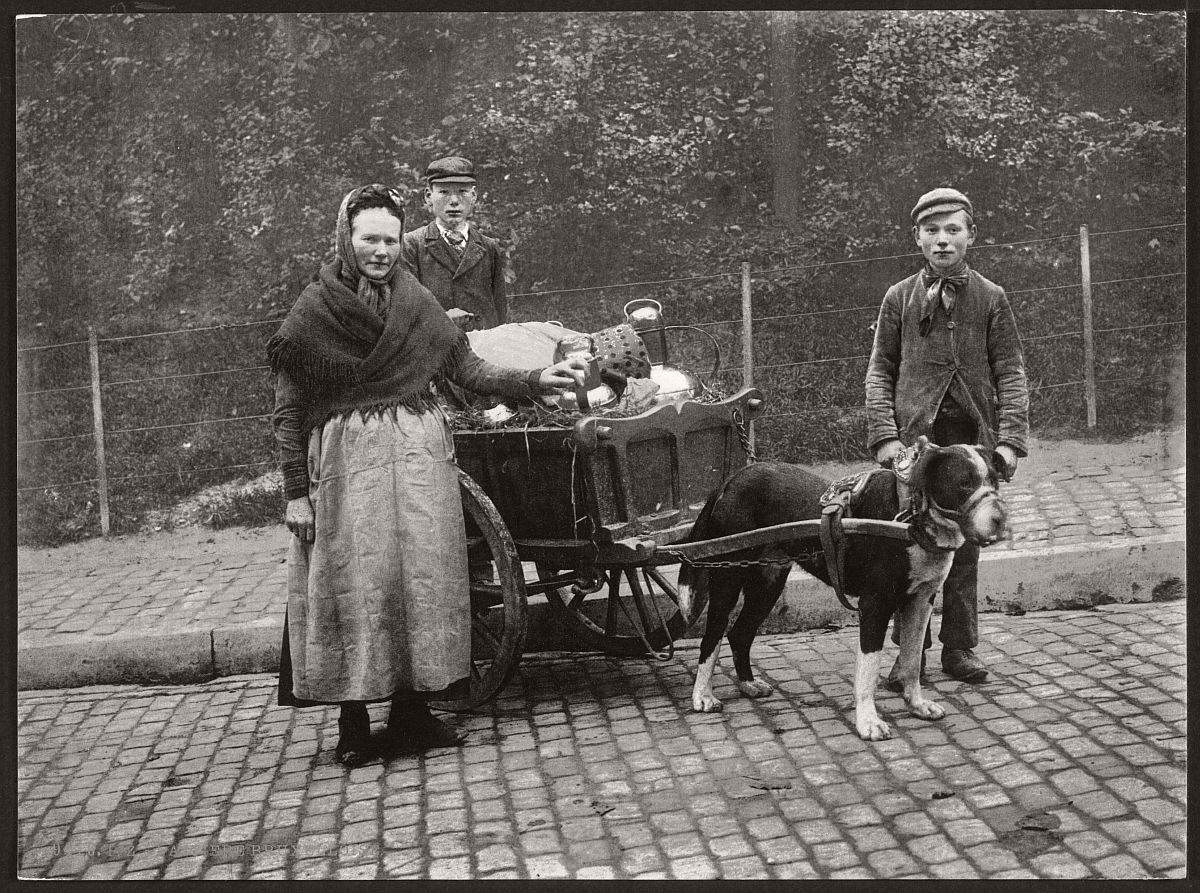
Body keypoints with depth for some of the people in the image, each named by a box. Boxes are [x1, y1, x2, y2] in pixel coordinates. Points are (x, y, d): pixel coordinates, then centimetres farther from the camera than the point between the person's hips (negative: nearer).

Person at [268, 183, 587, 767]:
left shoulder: (418, 305, 9)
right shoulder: (312, 311, 0)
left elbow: (470, 370, 11)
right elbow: (288, 412, 1)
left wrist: (538, 378, -2)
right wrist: (296, 492, -3)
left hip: (420, 455, 3)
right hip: (345, 461, -3)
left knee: (423, 579, 2)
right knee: (353, 586, -4)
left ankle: (411, 711, 12)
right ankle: (353, 725, 6)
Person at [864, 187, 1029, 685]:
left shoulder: (990, 299, 8)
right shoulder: (899, 298, 8)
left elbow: (1010, 374, 5)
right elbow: (880, 372, 6)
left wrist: (1010, 438, -7)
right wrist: (885, 435, -6)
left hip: (972, 441, 1)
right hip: (914, 439, 0)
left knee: (964, 546, 6)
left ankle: (959, 648, 16)